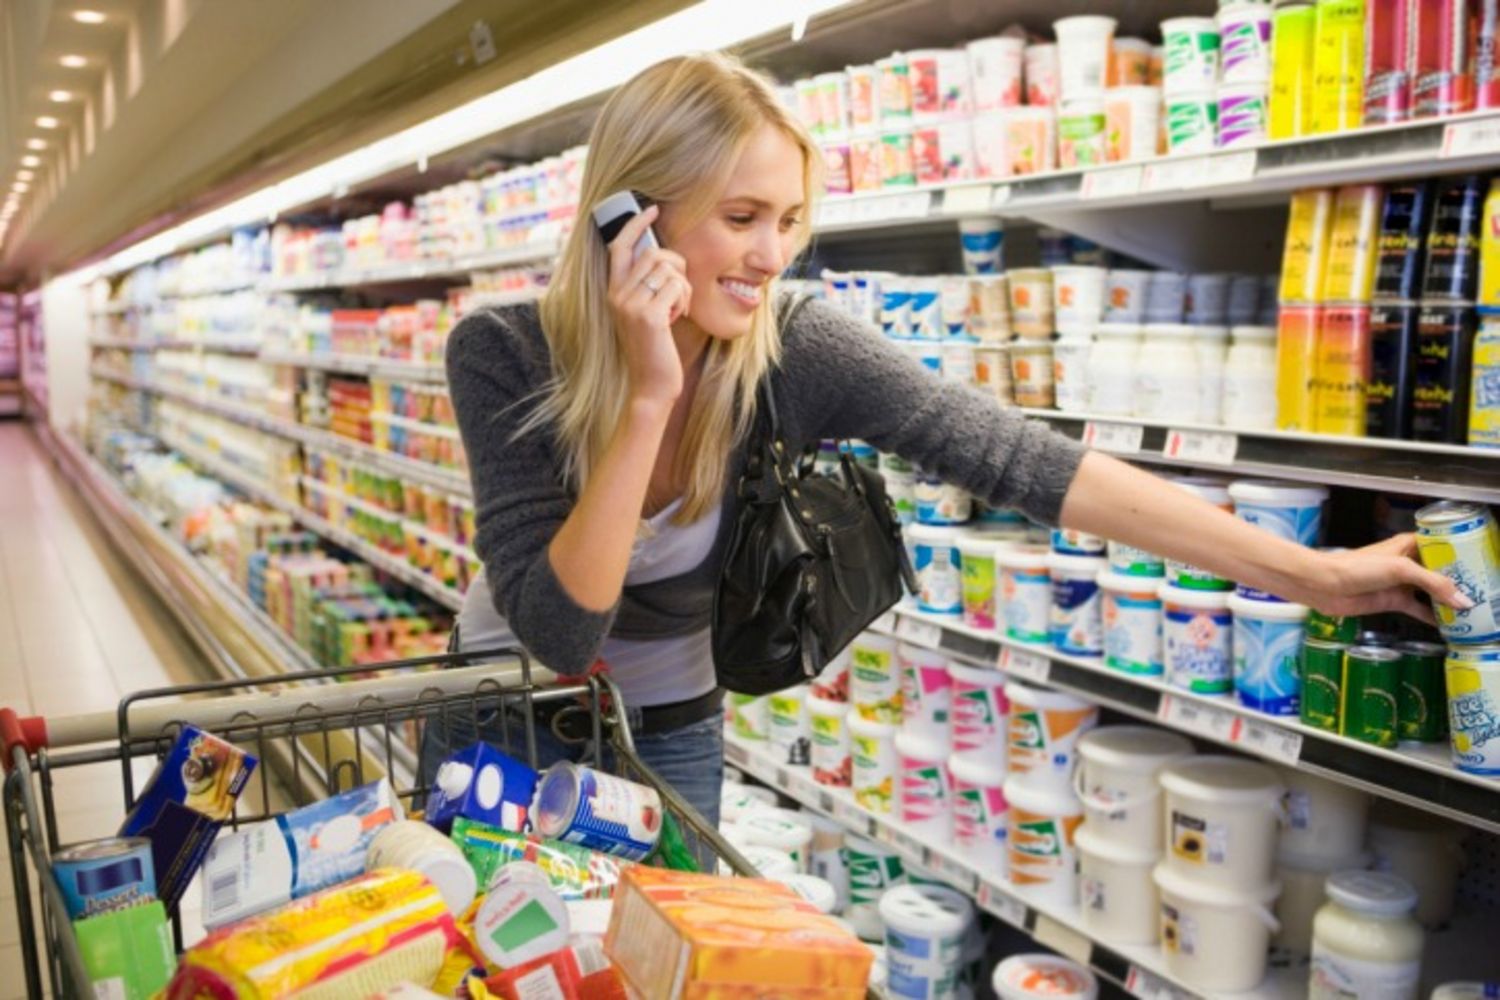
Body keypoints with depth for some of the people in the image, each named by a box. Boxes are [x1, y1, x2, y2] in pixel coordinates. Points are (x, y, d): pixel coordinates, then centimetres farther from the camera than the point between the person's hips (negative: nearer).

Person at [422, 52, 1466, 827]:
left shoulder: (793, 355, -23)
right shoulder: (505, 354, -25)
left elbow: (1018, 457, -27)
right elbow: (557, 629, -30)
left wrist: (1311, 573, -28)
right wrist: (647, 399, -41)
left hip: (672, 734, 1)